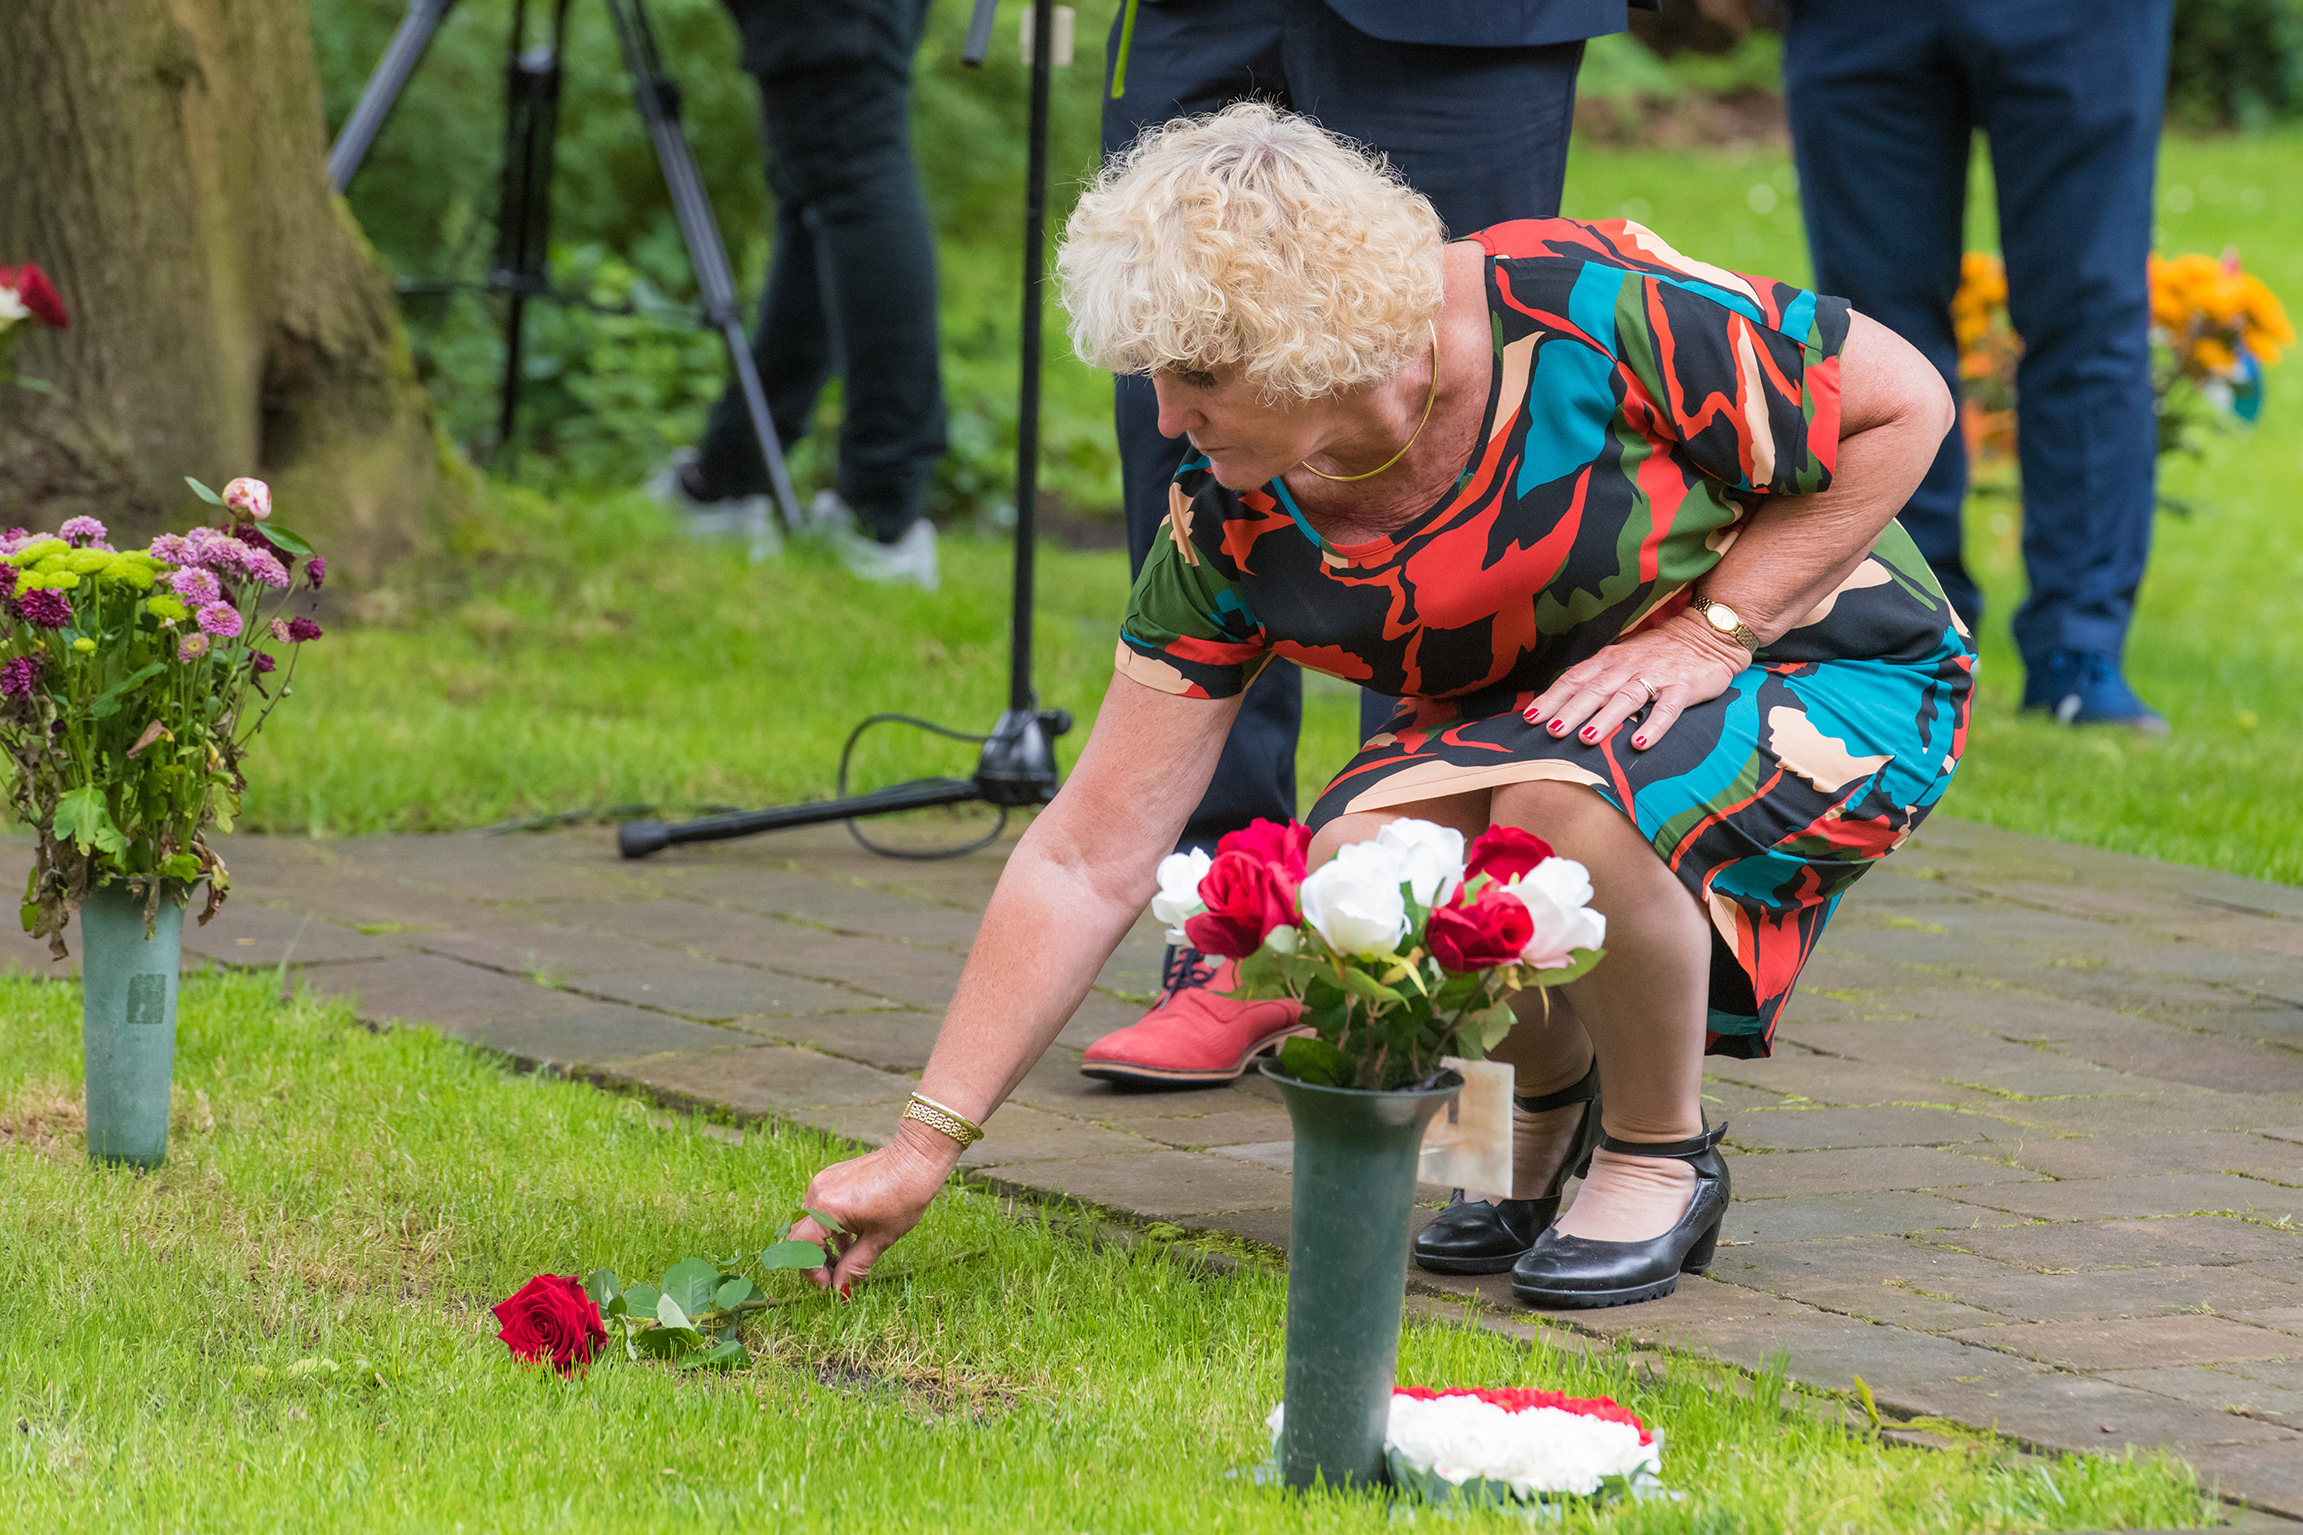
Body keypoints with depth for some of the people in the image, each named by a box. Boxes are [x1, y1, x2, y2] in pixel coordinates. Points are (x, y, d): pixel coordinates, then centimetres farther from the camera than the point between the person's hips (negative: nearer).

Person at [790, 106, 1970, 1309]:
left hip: (1821, 675, -4)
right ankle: (1554, 1097, 6)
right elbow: (1085, 863, -12)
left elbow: (1905, 403, -16)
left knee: (1566, 801, -36)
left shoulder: (1587, 311, -29)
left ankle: (1662, 1157, -8)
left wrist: (1707, 633, -21)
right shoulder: (1231, 532, -15)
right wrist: (924, 1145, -17)